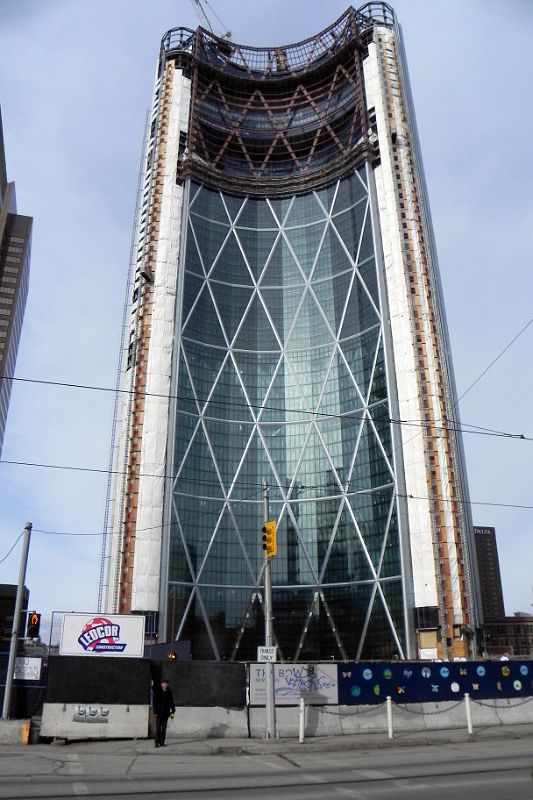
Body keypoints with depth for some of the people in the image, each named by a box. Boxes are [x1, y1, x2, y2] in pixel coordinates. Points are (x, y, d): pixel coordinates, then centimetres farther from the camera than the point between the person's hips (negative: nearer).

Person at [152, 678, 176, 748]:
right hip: (159, 713, -4)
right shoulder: (157, 692, -5)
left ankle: (162, 743, 11)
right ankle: (157, 743, 3)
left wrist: (173, 712, 6)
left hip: (166, 713, 4)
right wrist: (155, 712, -12)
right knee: (158, 728, -4)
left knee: (164, 728, 5)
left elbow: (171, 702, 11)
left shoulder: (169, 692, 6)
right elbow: (154, 702, -6)